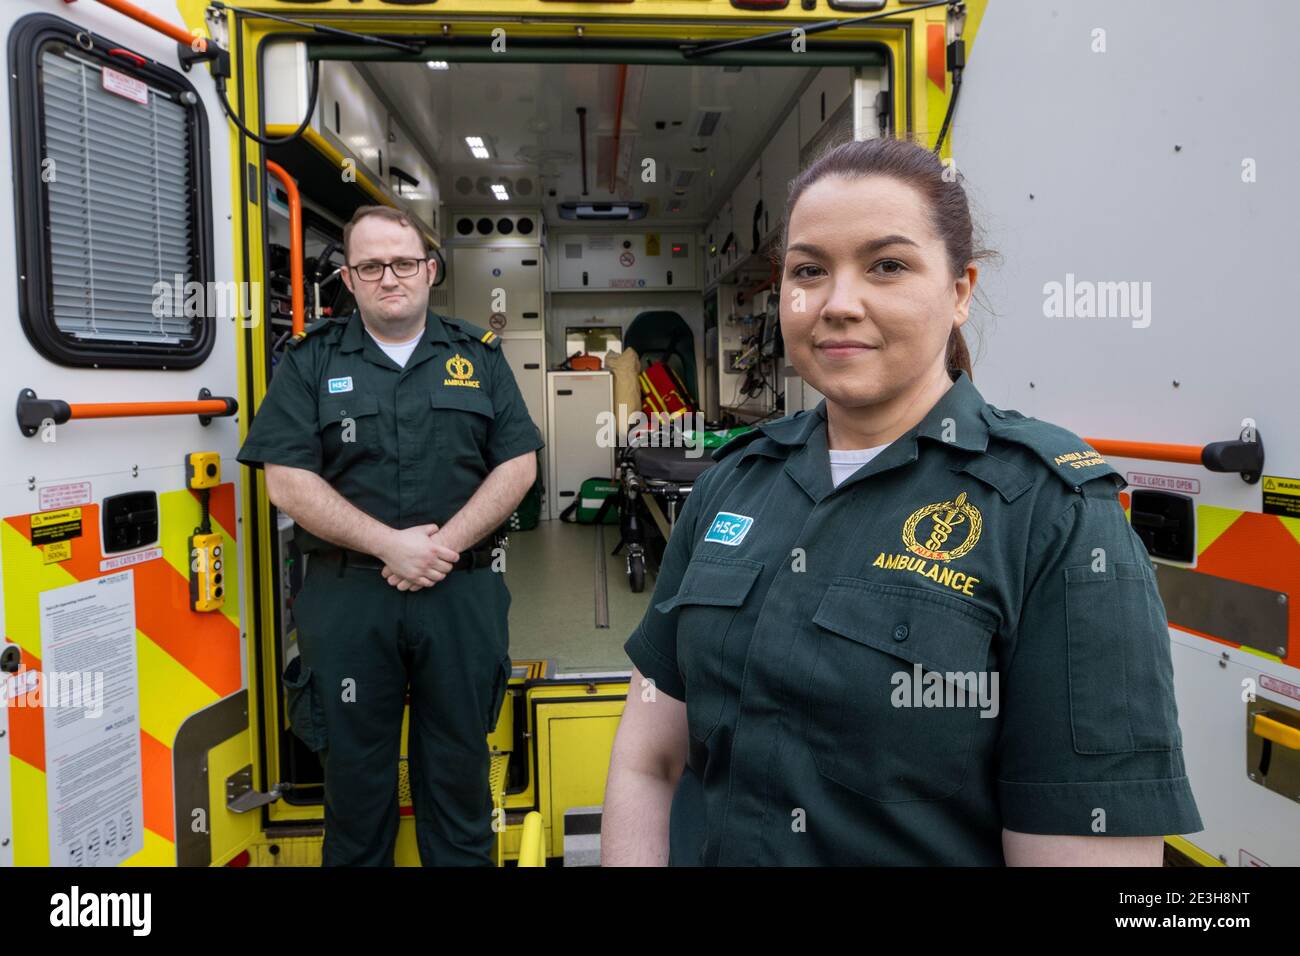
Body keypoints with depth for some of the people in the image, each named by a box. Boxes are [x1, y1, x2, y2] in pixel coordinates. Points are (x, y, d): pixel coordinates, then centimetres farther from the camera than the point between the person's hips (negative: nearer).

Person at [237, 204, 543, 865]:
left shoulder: (479, 357, 8)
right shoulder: (311, 363, 4)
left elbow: (517, 465, 1)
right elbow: (287, 483, -5)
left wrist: (444, 545, -11)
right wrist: (391, 544, -14)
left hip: (461, 595, 1)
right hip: (346, 598, 0)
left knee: (459, 765, 12)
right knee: (355, 771, 12)